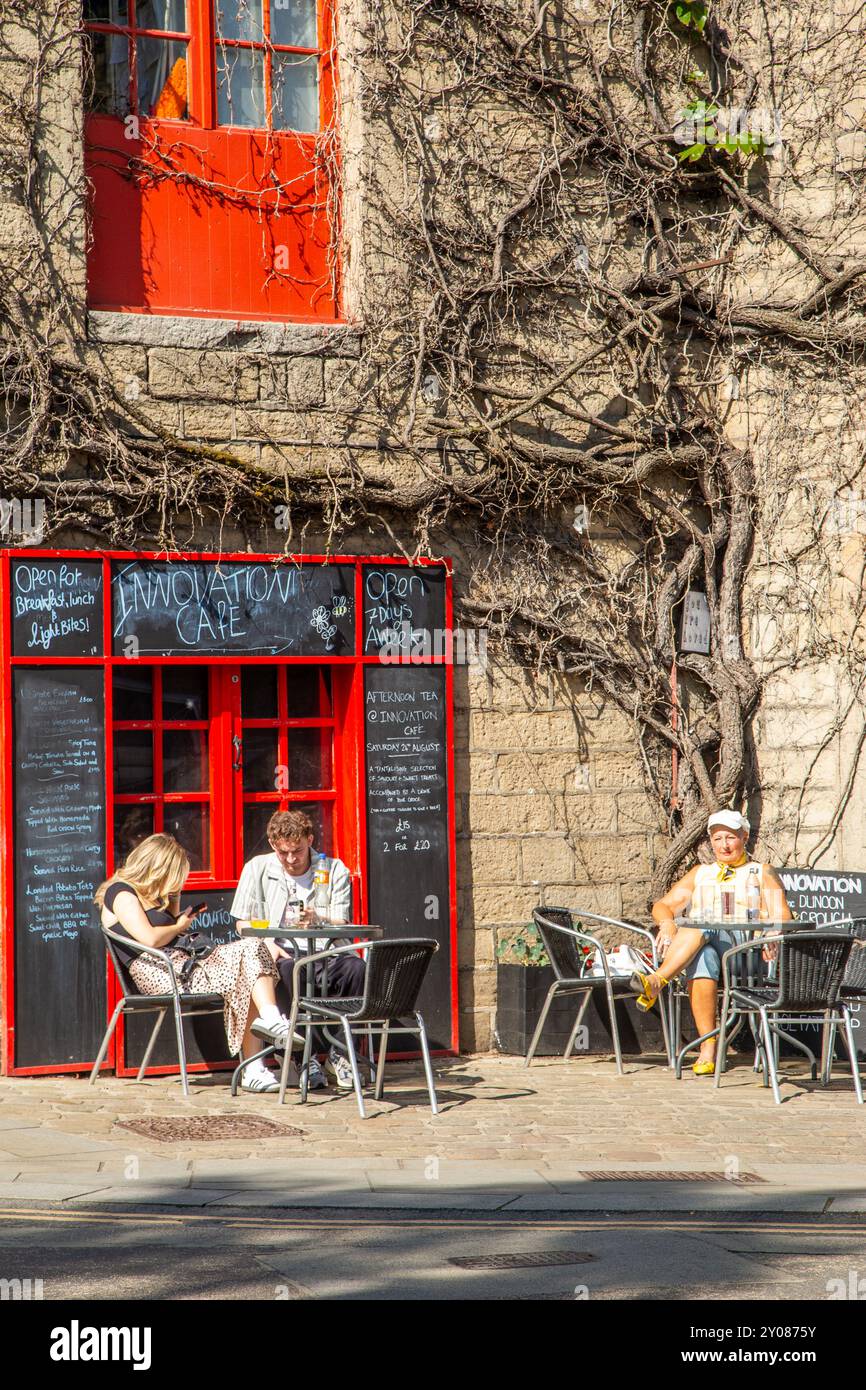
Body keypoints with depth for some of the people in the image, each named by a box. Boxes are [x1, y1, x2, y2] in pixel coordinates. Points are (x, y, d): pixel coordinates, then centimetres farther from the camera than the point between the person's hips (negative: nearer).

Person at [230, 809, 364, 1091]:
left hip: (324, 952, 1)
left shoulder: (334, 870, 8)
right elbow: (243, 922, 12)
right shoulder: (257, 869, 11)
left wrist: (317, 921, -26)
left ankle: (340, 1052, -18)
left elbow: (341, 925, -1)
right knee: (288, 971, -38)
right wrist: (267, 945, -10)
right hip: (282, 954, 0)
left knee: (356, 968, -32)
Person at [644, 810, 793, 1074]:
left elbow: (783, 917, 7)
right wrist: (667, 922, -4)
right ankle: (708, 1048, -44)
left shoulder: (762, 873, 21)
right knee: (702, 964, -38)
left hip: (745, 944, -2)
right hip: (701, 944, 2)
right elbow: (663, 905, 21)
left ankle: (657, 982, -51)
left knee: (701, 926, -36)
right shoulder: (700, 873, 30)